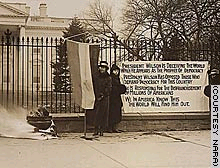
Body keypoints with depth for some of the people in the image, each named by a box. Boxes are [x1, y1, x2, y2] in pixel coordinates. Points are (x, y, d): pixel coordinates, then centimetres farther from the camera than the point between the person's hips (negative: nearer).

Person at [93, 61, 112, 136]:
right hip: (97, 98, 1)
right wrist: (98, 96, -6)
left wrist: (102, 95, -10)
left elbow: (109, 89, -2)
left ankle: (101, 130, 5)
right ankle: (96, 129, -2)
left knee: (104, 114, 0)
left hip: (105, 98, -1)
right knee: (97, 113, -3)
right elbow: (95, 88, 6)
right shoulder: (96, 77, 9)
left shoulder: (108, 78, 3)